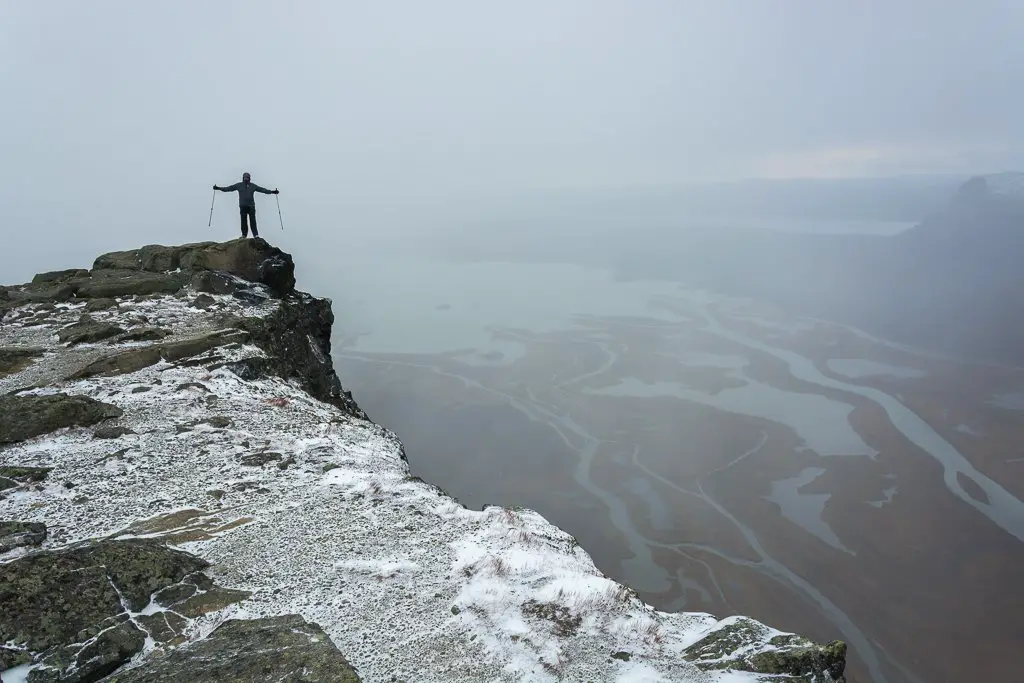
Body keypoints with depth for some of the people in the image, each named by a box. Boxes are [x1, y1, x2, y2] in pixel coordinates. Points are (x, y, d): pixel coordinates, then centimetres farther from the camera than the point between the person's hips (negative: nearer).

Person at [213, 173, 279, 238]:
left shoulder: (253, 186, 9)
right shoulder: (239, 185, 7)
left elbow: (262, 189, 9)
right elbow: (228, 188, 8)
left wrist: (272, 192, 4)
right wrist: (218, 188, 3)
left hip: (251, 206, 0)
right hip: (243, 206, 0)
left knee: (253, 221, -6)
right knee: (243, 221, -1)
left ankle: (256, 234, -6)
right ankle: (244, 234, 7)